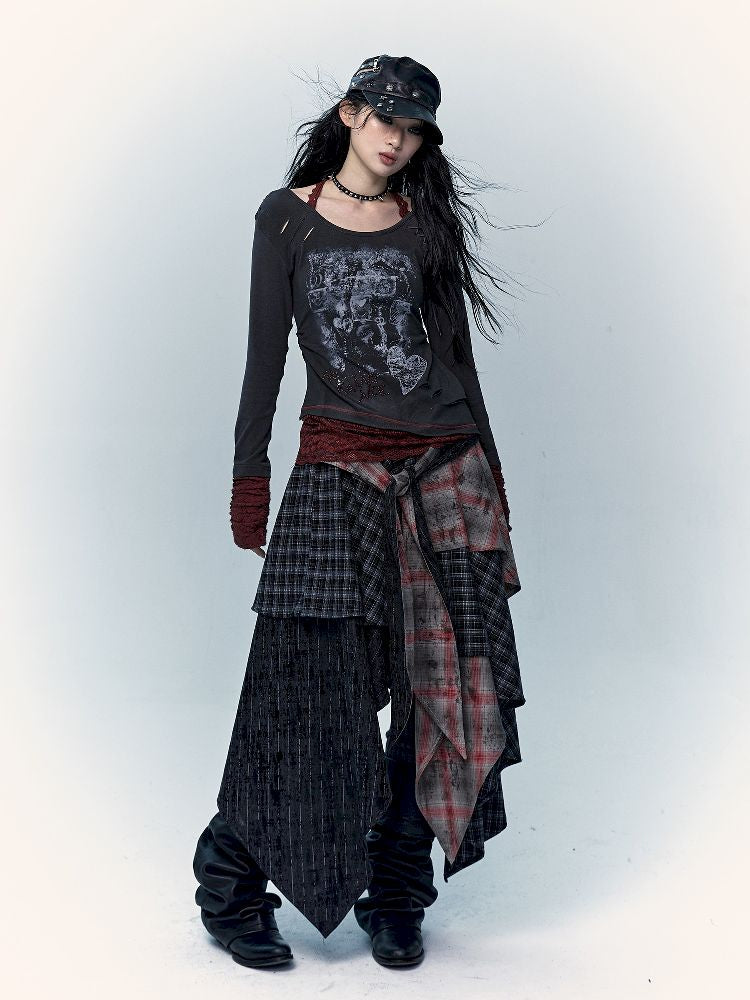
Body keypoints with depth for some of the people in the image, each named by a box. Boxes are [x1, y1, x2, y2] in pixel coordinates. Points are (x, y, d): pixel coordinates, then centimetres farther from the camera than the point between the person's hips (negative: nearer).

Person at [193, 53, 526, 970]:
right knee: (311, 680, -8)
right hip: (338, 465, -3)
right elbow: (267, 350, 3)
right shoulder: (287, 215, 6)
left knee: (447, 684, 0)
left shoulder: (426, 221, 12)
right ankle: (232, 886, 8)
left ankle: (396, 898, 14)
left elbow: (455, 350, 14)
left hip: (446, 464, 3)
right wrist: (249, 472, -3)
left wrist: (490, 476, 12)